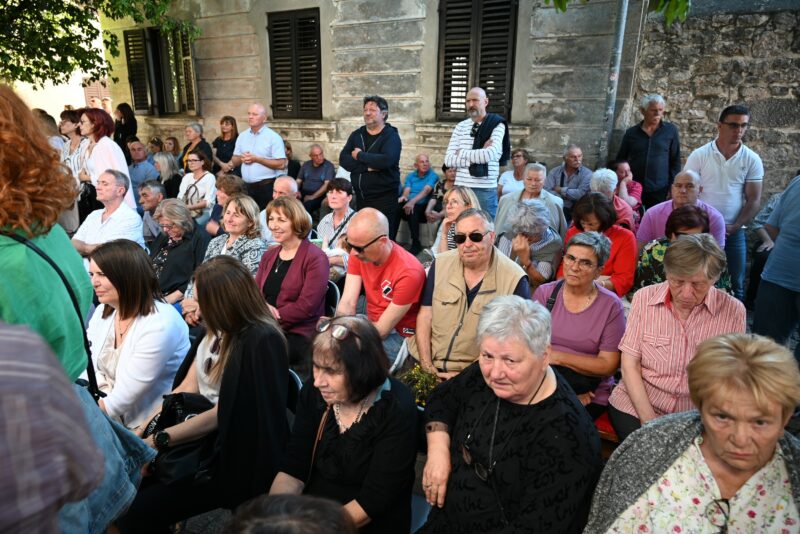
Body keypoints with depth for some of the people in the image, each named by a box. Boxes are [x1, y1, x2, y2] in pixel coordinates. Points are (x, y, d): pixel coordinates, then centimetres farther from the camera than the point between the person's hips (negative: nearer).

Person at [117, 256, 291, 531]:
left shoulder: (261, 342, -24)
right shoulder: (217, 328, 3)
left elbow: (223, 414, -20)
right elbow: (186, 387, 5)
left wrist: (158, 440, -16)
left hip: (234, 460, -7)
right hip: (199, 439, 8)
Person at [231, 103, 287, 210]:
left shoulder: (273, 137, -7)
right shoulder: (242, 136, 11)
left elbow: (281, 164, -14)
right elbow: (234, 161, 17)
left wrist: (256, 159, -16)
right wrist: (241, 158, -7)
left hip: (267, 187, -5)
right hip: (247, 187, 5)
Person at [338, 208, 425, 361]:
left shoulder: (409, 273, -28)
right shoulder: (358, 253, -8)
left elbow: (381, 330, -22)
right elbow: (348, 302, -11)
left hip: (400, 336, -6)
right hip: (372, 324, 6)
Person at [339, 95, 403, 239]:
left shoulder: (391, 136, -7)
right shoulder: (356, 135, 10)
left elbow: (386, 160, -26)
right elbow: (343, 160, -2)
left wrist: (359, 155, -13)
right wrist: (368, 166, -16)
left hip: (384, 198, -5)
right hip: (360, 197, 6)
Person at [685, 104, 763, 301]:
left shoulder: (752, 160, 2)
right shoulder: (699, 155, -3)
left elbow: (754, 200, 1)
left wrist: (734, 227, -10)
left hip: (734, 232, 2)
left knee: (735, 284, 7)